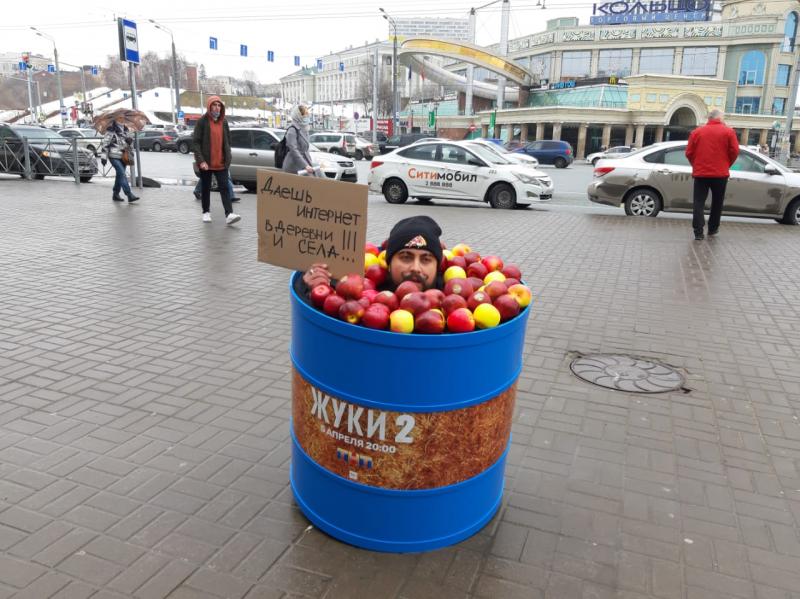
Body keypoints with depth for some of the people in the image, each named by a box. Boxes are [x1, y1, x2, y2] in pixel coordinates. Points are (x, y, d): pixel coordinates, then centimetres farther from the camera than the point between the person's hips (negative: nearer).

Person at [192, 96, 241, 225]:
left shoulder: (224, 122, 8)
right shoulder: (202, 121, -5)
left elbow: (228, 141, 16)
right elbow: (195, 141, -9)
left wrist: (227, 157, 7)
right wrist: (200, 160, -18)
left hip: (221, 162, 3)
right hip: (206, 162, -3)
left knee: (224, 187, -6)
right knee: (205, 188, 9)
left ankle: (229, 214, -13)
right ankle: (206, 212, 22)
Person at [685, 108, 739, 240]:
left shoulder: (697, 132, 5)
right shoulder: (728, 131, 0)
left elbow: (689, 153, 4)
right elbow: (734, 151, -4)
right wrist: (726, 165, 13)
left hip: (700, 173, 1)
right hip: (720, 173, -1)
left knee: (699, 203, 1)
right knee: (717, 202, 15)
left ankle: (698, 232, -8)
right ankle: (713, 229, 23)